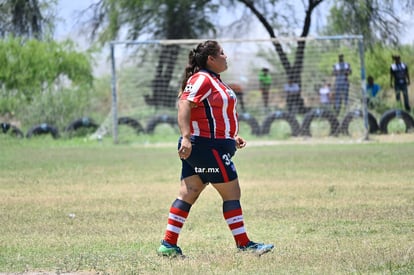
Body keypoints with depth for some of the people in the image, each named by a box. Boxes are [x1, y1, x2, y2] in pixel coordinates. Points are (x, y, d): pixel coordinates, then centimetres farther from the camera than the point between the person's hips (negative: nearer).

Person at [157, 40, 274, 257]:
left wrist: (231, 138, 24)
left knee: (188, 194, 6)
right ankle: (243, 245, 1)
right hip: (208, 147, -10)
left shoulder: (213, 80, 20)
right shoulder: (202, 79, -13)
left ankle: (168, 244, 3)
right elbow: (184, 105, -24)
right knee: (232, 193, -3)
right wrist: (186, 137, -33)